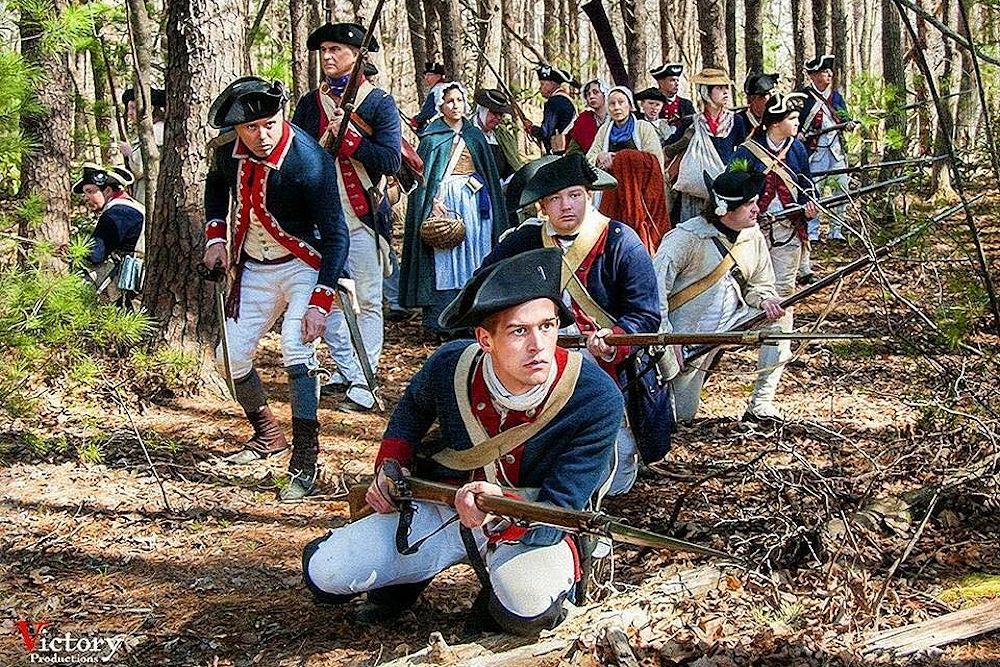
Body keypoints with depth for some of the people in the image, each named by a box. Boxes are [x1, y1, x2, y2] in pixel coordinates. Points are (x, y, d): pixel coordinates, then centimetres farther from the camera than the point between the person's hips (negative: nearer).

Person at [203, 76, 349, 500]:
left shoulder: (310, 162, -27)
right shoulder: (228, 152, -10)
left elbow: (335, 235, -24)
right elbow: (216, 186, 16)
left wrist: (319, 303, -29)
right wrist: (215, 235, 3)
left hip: (303, 267, -6)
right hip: (253, 268, 6)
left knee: (296, 352, -23)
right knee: (231, 356, 7)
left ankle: (305, 465, -16)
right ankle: (267, 434, 32)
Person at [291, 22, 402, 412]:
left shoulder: (379, 102, -1)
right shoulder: (310, 102, 10)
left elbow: (390, 161, -12)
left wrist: (348, 137, -17)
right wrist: (325, 141, -10)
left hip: (363, 217, -4)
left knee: (368, 302, -1)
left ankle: (364, 384, 2)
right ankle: (347, 371, 22)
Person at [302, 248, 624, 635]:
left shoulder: (596, 401, -27)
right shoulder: (450, 367, -16)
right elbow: (414, 405, 12)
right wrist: (389, 467, -2)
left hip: (534, 525, -3)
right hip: (442, 506, 3)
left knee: (527, 611, -37)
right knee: (323, 573, -10)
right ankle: (408, 574, 21)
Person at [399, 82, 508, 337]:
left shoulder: (475, 135, 14)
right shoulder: (432, 136, 2)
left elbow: (489, 172, 18)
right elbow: (422, 173, -3)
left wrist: (487, 201, 10)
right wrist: (433, 201, -15)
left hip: (475, 199, 4)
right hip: (444, 200, -4)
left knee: (474, 255, 1)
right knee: (445, 261, -6)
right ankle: (441, 321, -5)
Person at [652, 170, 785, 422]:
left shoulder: (754, 237, 0)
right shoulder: (688, 237, -20)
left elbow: (760, 284, 12)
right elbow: (654, 285, -21)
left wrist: (764, 300, -14)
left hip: (729, 325, 6)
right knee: (681, 415, -1)